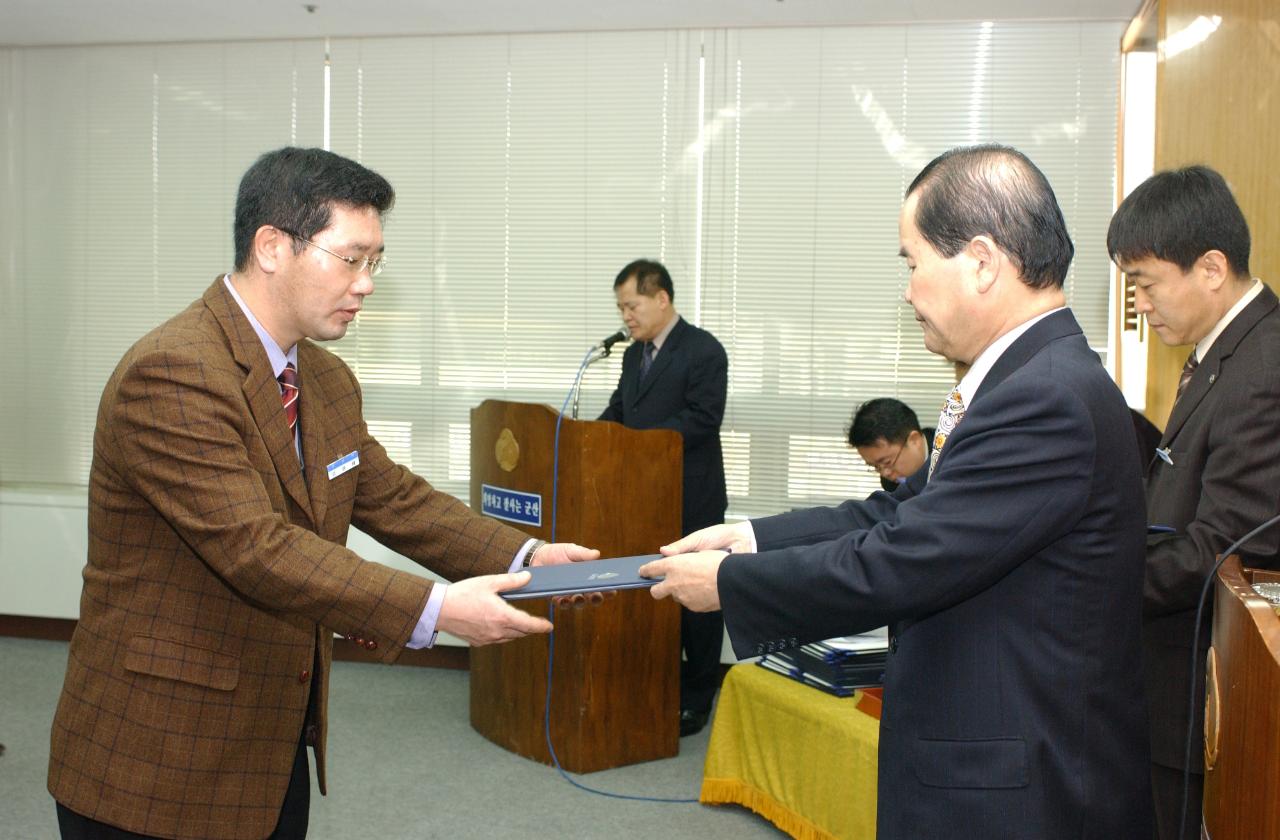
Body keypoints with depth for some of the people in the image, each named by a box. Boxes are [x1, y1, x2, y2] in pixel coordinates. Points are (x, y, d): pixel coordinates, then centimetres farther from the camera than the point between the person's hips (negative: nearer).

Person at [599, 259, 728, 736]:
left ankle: (695, 700, 13)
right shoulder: (635, 354, 15)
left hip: (692, 501, -7)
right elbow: (618, 410, 19)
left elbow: (701, 420, -20)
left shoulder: (703, 351, -11)